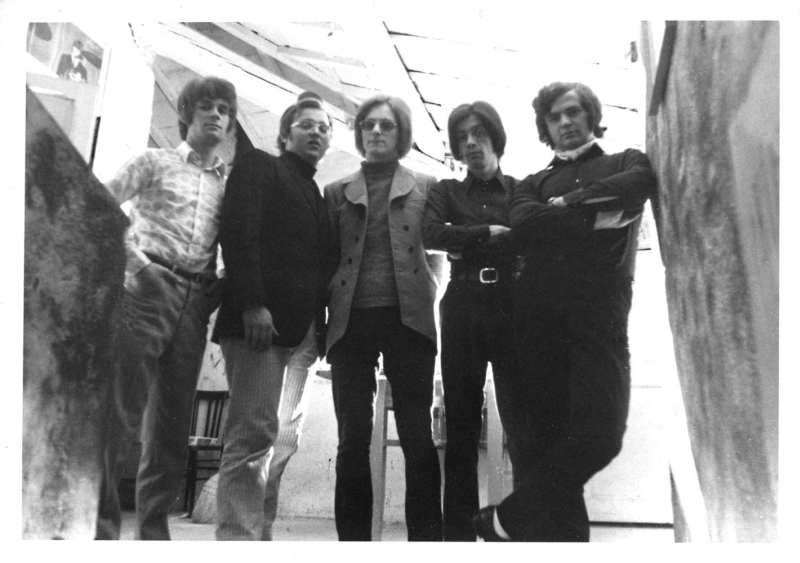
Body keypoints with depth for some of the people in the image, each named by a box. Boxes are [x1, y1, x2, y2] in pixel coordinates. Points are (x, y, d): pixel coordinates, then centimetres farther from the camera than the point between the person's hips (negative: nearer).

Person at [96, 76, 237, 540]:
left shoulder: (230, 182, 16)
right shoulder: (155, 162, 8)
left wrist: (218, 290, 0)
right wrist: (134, 259, -9)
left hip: (195, 304, 4)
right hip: (147, 289, -3)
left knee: (173, 425, 6)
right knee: (120, 411, -9)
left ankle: (153, 531, 16)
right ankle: (99, 525, 0)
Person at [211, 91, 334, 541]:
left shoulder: (320, 196, 26)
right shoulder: (259, 167, 9)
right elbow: (238, 232, -7)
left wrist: (320, 328, 7)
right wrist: (252, 303, -18)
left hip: (301, 329, 6)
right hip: (258, 320, -6)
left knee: (270, 436, 4)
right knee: (255, 434, -11)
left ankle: (259, 532, 10)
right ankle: (239, 537, -5)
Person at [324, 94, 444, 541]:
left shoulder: (426, 187, 14)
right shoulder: (337, 192, 17)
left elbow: (436, 250, 9)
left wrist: (425, 294, -5)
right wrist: (325, 311, 0)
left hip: (407, 319, -1)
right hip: (351, 320, 1)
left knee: (417, 435, 0)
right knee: (353, 438, 2)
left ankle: (426, 539, 9)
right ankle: (353, 539, 12)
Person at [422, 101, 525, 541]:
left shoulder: (522, 189, 14)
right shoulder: (447, 191, 17)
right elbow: (430, 234, -4)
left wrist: (466, 243, -6)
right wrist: (490, 233, -5)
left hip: (512, 307, -1)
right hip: (462, 308, 1)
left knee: (521, 419, -7)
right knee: (461, 422, 1)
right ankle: (459, 532, 8)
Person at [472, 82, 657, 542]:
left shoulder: (627, 163, 20)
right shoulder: (536, 183, 22)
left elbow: (645, 181, -6)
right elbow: (522, 222, -1)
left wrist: (567, 202, 0)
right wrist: (595, 215, -7)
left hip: (599, 315, -1)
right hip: (539, 316, 2)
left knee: (599, 434, -13)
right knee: (549, 436, 0)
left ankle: (509, 519, 4)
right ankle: (563, 536, 12)